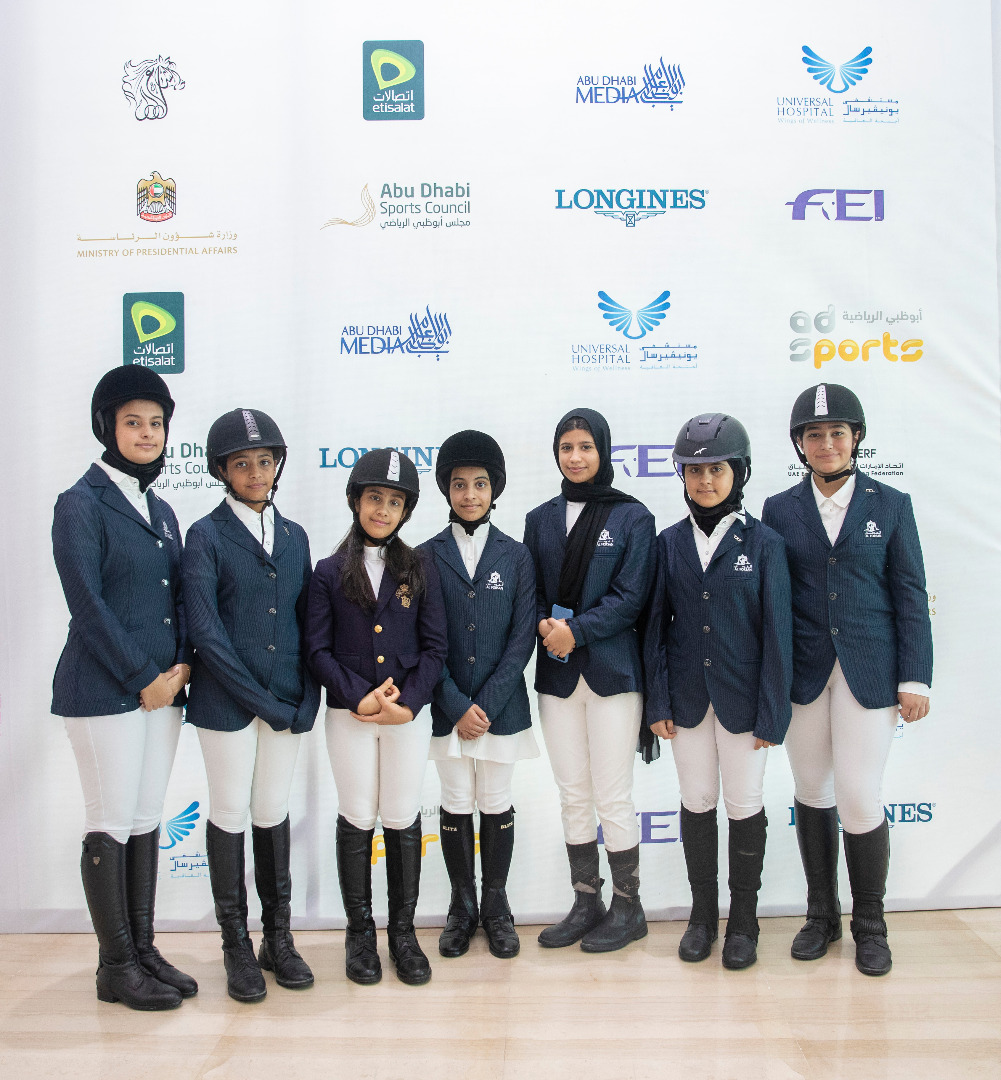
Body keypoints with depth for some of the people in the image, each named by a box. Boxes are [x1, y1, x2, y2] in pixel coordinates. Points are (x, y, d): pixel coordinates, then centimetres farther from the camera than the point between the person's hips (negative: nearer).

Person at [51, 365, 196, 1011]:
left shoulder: (160, 511, 15)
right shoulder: (81, 505, -7)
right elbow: (88, 606, -13)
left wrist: (180, 666, -2)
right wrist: (142, 679, -13)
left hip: (163, 687, 7)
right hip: (104, 692, -7)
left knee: (148, 820, 13)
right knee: (112, 824, 2)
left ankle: (144, 950, 25)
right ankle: (116, 967, 17)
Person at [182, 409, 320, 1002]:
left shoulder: (294, 535, 9)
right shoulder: (206, 535, -4)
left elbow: (308, 621, 9)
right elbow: (204, 629, -11)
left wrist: (307, 698, -2)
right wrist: (261, 701, -14)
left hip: (289, 702, 4)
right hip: (227, 702, -3)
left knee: (273, 813, 12)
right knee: (230, 814, 6)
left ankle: (279, 938, 25)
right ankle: (237, 946, 22)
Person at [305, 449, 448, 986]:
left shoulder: (419, 569, 4)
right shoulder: (329, 572, 2)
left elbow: (435, 646, 1)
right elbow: (318, 649, -2)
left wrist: (409, 702, -12)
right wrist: (359, 698, -14)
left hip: (410, 713, 1)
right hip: (349, 715, 0)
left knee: (403, 819, 8)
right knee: (357, 819, 8)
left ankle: (403, 932, 23)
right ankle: (359, 932, 24)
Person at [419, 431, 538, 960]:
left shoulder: (516, 555, 3)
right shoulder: (426, 556, 1)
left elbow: (521, 638, -2)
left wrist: (487, 704, -9)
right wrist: (457, 707, -9)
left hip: (501, 707, 0)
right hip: (447, 708, 0)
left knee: (497, 806, 10)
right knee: (455, 808, 9)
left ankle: (496, 906, 27)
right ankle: (462, 906, 27)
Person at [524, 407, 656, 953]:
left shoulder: (632, 516, -1)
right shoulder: (541, 519, 11)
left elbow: (631, 595, -8)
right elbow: (531, 591, 9)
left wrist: (576, 630, -17)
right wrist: (545, 625, -11)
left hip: (611, 670, -4)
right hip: (557, 673, 4)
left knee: (612, 797, 1)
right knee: (573, 796, 11)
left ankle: (627, 907, 19)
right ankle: (585, 903, 26)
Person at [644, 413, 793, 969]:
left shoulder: (764, 543, -5)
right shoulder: (669, 543, 2)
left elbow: (777, 633, -6)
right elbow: (656, 627, 3)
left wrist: (772, 714, -8)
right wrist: (658, 702, -2)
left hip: (742, 698, -2)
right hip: (687, 698, 2)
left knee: (745, 807, 9)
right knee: (696, 804, 13)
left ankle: (743, 921, 27)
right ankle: (702, 913, 30)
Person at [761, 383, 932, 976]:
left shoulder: (891, 505, 3)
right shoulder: (779, 509, 4)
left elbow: (911, 597, 2)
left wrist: (915, 678, -4)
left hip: (869, 671, -1)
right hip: (804, 672, 2)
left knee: (860, 799, -3)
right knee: (813, 793, 11)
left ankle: (870, 923, 21)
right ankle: (822, 913, 30)